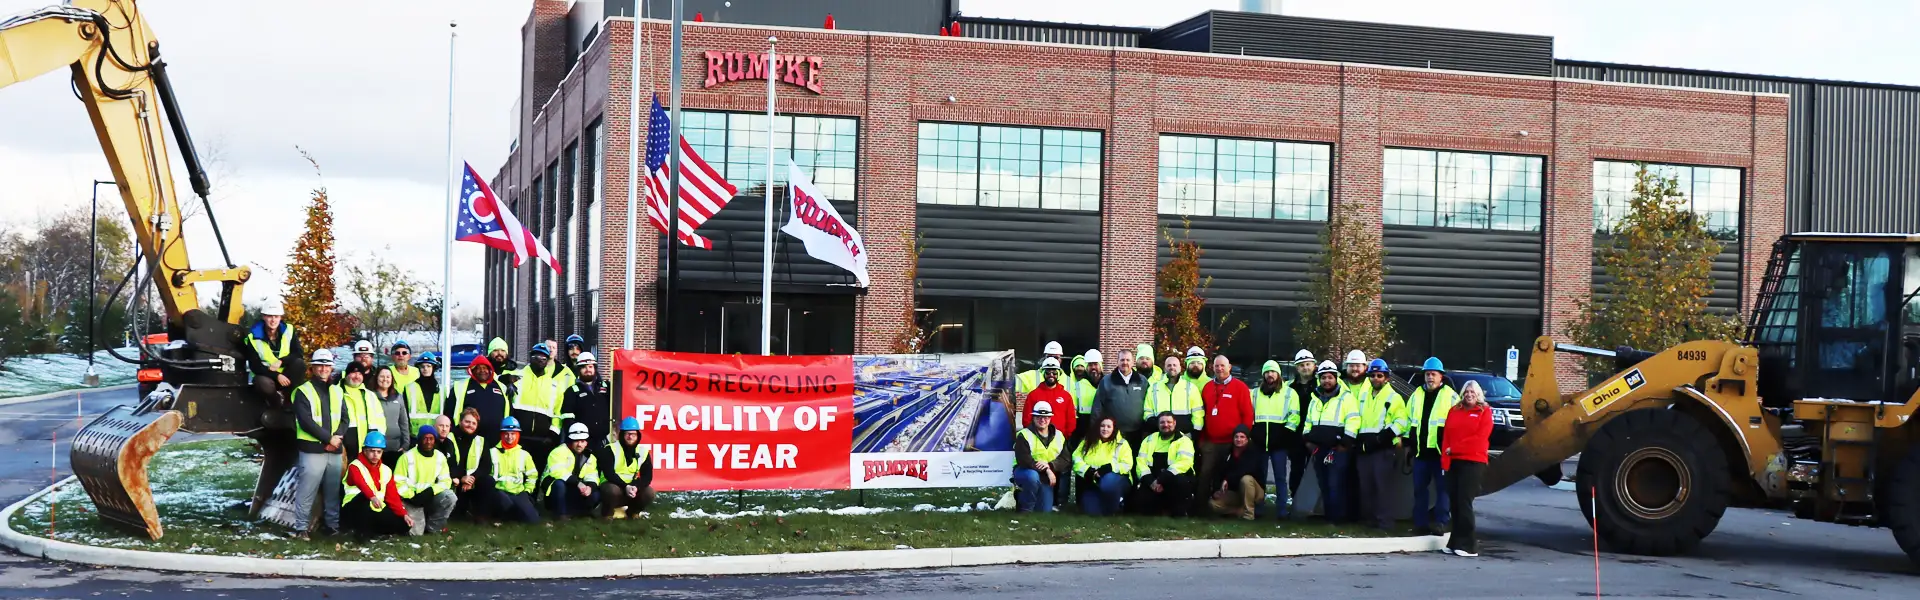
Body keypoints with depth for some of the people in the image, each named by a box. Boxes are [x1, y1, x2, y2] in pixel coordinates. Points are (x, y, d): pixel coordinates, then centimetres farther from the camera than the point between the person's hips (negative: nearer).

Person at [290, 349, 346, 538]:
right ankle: (301, 527, -1)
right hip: (312, 449, -5)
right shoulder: (303, 391, -3)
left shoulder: (337, 392, 16)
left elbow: (344, 418, 12)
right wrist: (328, 438, -14)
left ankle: (332, 524, 17)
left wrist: (338, 436, -8)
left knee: (333, 491, 9)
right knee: (307, 490, -6)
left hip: (334, 450, 5)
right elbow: (306, 421, -12)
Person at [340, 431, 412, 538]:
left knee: (404, 524, -9)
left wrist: (404, 514, -10)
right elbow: (361, 483, -33)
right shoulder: (355, 466, -11)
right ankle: (362, 532, -21)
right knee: (365, 497, -38)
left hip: (375, 511, 6)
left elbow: (393, 496, 4)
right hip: (353, 511, -6)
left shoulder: (386, 470, 7)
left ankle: (370, 530, 5)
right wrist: (372, 497, -53)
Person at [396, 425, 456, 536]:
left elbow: (446, 481, -3)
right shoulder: (408, 456, -10)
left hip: (430, 496, 3)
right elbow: (398, 482, -10)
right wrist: (412, 497, -22)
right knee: (416, 532, -21)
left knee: (451, 497, -27)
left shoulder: (440, 457, 0)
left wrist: (430, 491, -21)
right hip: (412, 499, -3)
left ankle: (433, 526, -5)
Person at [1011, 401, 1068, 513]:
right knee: (1033, 477, -40)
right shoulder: (1024, 435, -13)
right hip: (1025, 471, -4)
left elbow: (1065, 460, -6)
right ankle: (1026, 509, -16)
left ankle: (1023, 496, 27)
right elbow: (1023, 460, -24)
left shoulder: (1059, 436, 1)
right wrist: (1046, 471, -27)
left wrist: (1050, 465, -27)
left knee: (1045, 511, -4)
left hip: (1046, 478, 5)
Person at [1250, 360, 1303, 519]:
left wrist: (1286, 433, -11)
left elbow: (1294, 416, -1)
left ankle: (1282, 510, 1)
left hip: (1279, 442, -3)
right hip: (1259, 441, 3)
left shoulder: (1289, 392, 4)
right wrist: (1252, 432, 6)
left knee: (1280, 477, -1)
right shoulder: (1256, 393, 14)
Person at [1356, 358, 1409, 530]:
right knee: (1366, 486, 7)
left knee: (1381, 486, -9)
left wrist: (1385, 436, -20)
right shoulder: (1364, 396, 19)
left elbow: (1401, 422, -10)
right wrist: (1357, 439, 12)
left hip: (1383, 448, -6)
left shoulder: (1394, 397, -1)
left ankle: (1383, 521, -6)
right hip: (1364, 448, 6)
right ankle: (1368, 519, 14)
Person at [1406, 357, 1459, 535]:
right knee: (1419, 488, 7)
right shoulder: (1416, 395, 15)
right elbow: (1409, 420, 21)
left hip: (1441, 451, -5)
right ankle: (1420, 522, 12)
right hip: (1421, 451, 5)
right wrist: (1408, 443, 17)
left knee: (1442, 487, -2)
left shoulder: (1450, 396, 0)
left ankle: (1441, 521, 0)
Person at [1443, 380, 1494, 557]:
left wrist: (1454, 448, -7)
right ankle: (1456, 542, 9)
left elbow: (1480, 438, -7)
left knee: (1464, 502, -9)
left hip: (1473, 462, -4)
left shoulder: (1484, 412, 4)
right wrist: (1445, 459, 0)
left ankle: (1468, 545, -7)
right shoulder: (1454, 411, 17)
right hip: (1454, 461, 4)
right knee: (1455, 502, 3)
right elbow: (1446, 436, 12)